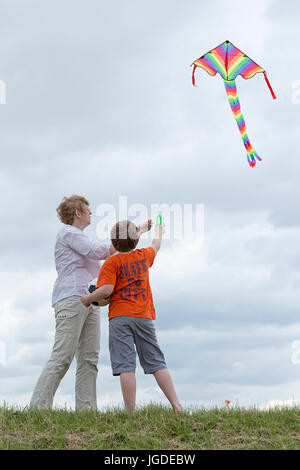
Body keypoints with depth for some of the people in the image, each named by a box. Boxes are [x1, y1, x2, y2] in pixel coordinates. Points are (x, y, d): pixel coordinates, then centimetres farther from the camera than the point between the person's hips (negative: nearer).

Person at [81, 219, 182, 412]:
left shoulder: (111, 263, -1)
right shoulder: (144, 256, 13)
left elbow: (106, 290, -14)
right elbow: (156, 246, 36)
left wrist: (87, 299, 3)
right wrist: (159, 232, 56)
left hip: (120, 317, -4)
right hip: (144, 317, 4)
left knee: (125, 365, -8)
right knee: (156, 362, 7)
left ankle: (131, 412, -15)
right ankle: (176, 405, -1)